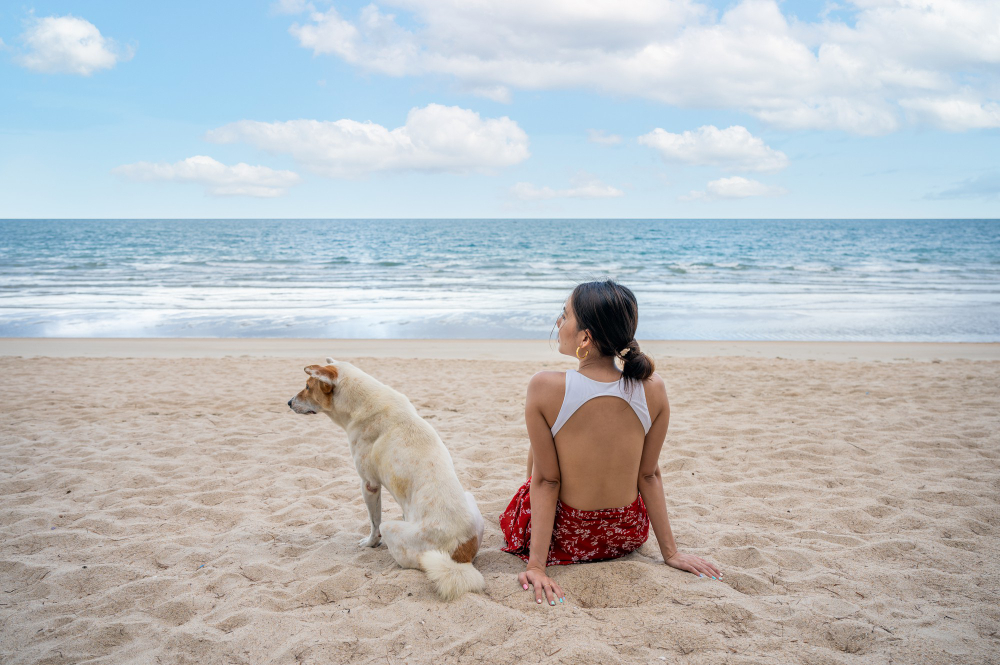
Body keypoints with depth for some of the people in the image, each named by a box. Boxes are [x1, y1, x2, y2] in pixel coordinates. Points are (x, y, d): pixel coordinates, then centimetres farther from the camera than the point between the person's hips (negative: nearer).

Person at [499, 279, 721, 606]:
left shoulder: (544, 388, -24)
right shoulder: (654, 389, -16)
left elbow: (546, 480, -20)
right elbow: (649, 476, -8)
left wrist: (536, 565, -13)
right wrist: (670, 551, 4)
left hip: (563, 541, -3)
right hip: (627, 538, 3)